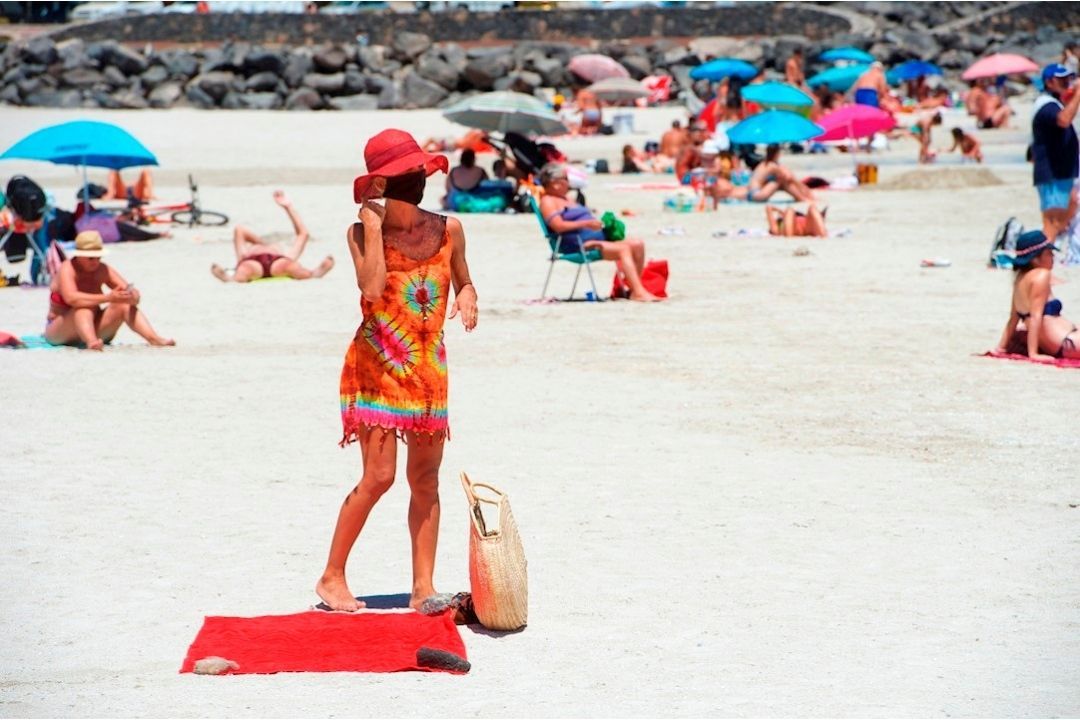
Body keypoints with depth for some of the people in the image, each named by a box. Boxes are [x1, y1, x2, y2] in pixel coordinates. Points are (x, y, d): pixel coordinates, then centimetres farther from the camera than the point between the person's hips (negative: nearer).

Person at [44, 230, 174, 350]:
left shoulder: (103, 270, -1)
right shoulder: (67, 270, -17)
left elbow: (135, 295, -5)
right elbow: (71, 298, -37)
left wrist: (132, 296, -31)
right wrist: (108, 298, -44)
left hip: (92, 327, 5)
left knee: (124, 305, -15)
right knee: (85, 307, -34)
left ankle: (154, 339, -33)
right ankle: (91, 341, -61)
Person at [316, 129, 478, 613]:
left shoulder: (448, 230, 2)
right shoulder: (364, 232, -8)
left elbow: (463, 283, 16)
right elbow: (372, 290, -23)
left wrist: (467, 300, -7)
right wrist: (374, 227, -19)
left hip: (430, 369, 5)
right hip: (378, 367, -5)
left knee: (425, 478, 6)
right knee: (378, 476, -11)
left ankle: (423, 586, 11)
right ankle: (332, 577, 2)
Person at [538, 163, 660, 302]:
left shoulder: (565, 200, 28)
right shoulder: (547, 201, -2)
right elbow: (558, 226, -19)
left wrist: (599, 223, 6)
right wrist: (586, 223, -24)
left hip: (596, 239, 10)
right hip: (579, 245, -10)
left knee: (637, 245, -4)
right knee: (623, 249, -27)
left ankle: (634, 289, -11)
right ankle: (639, 292, -35)